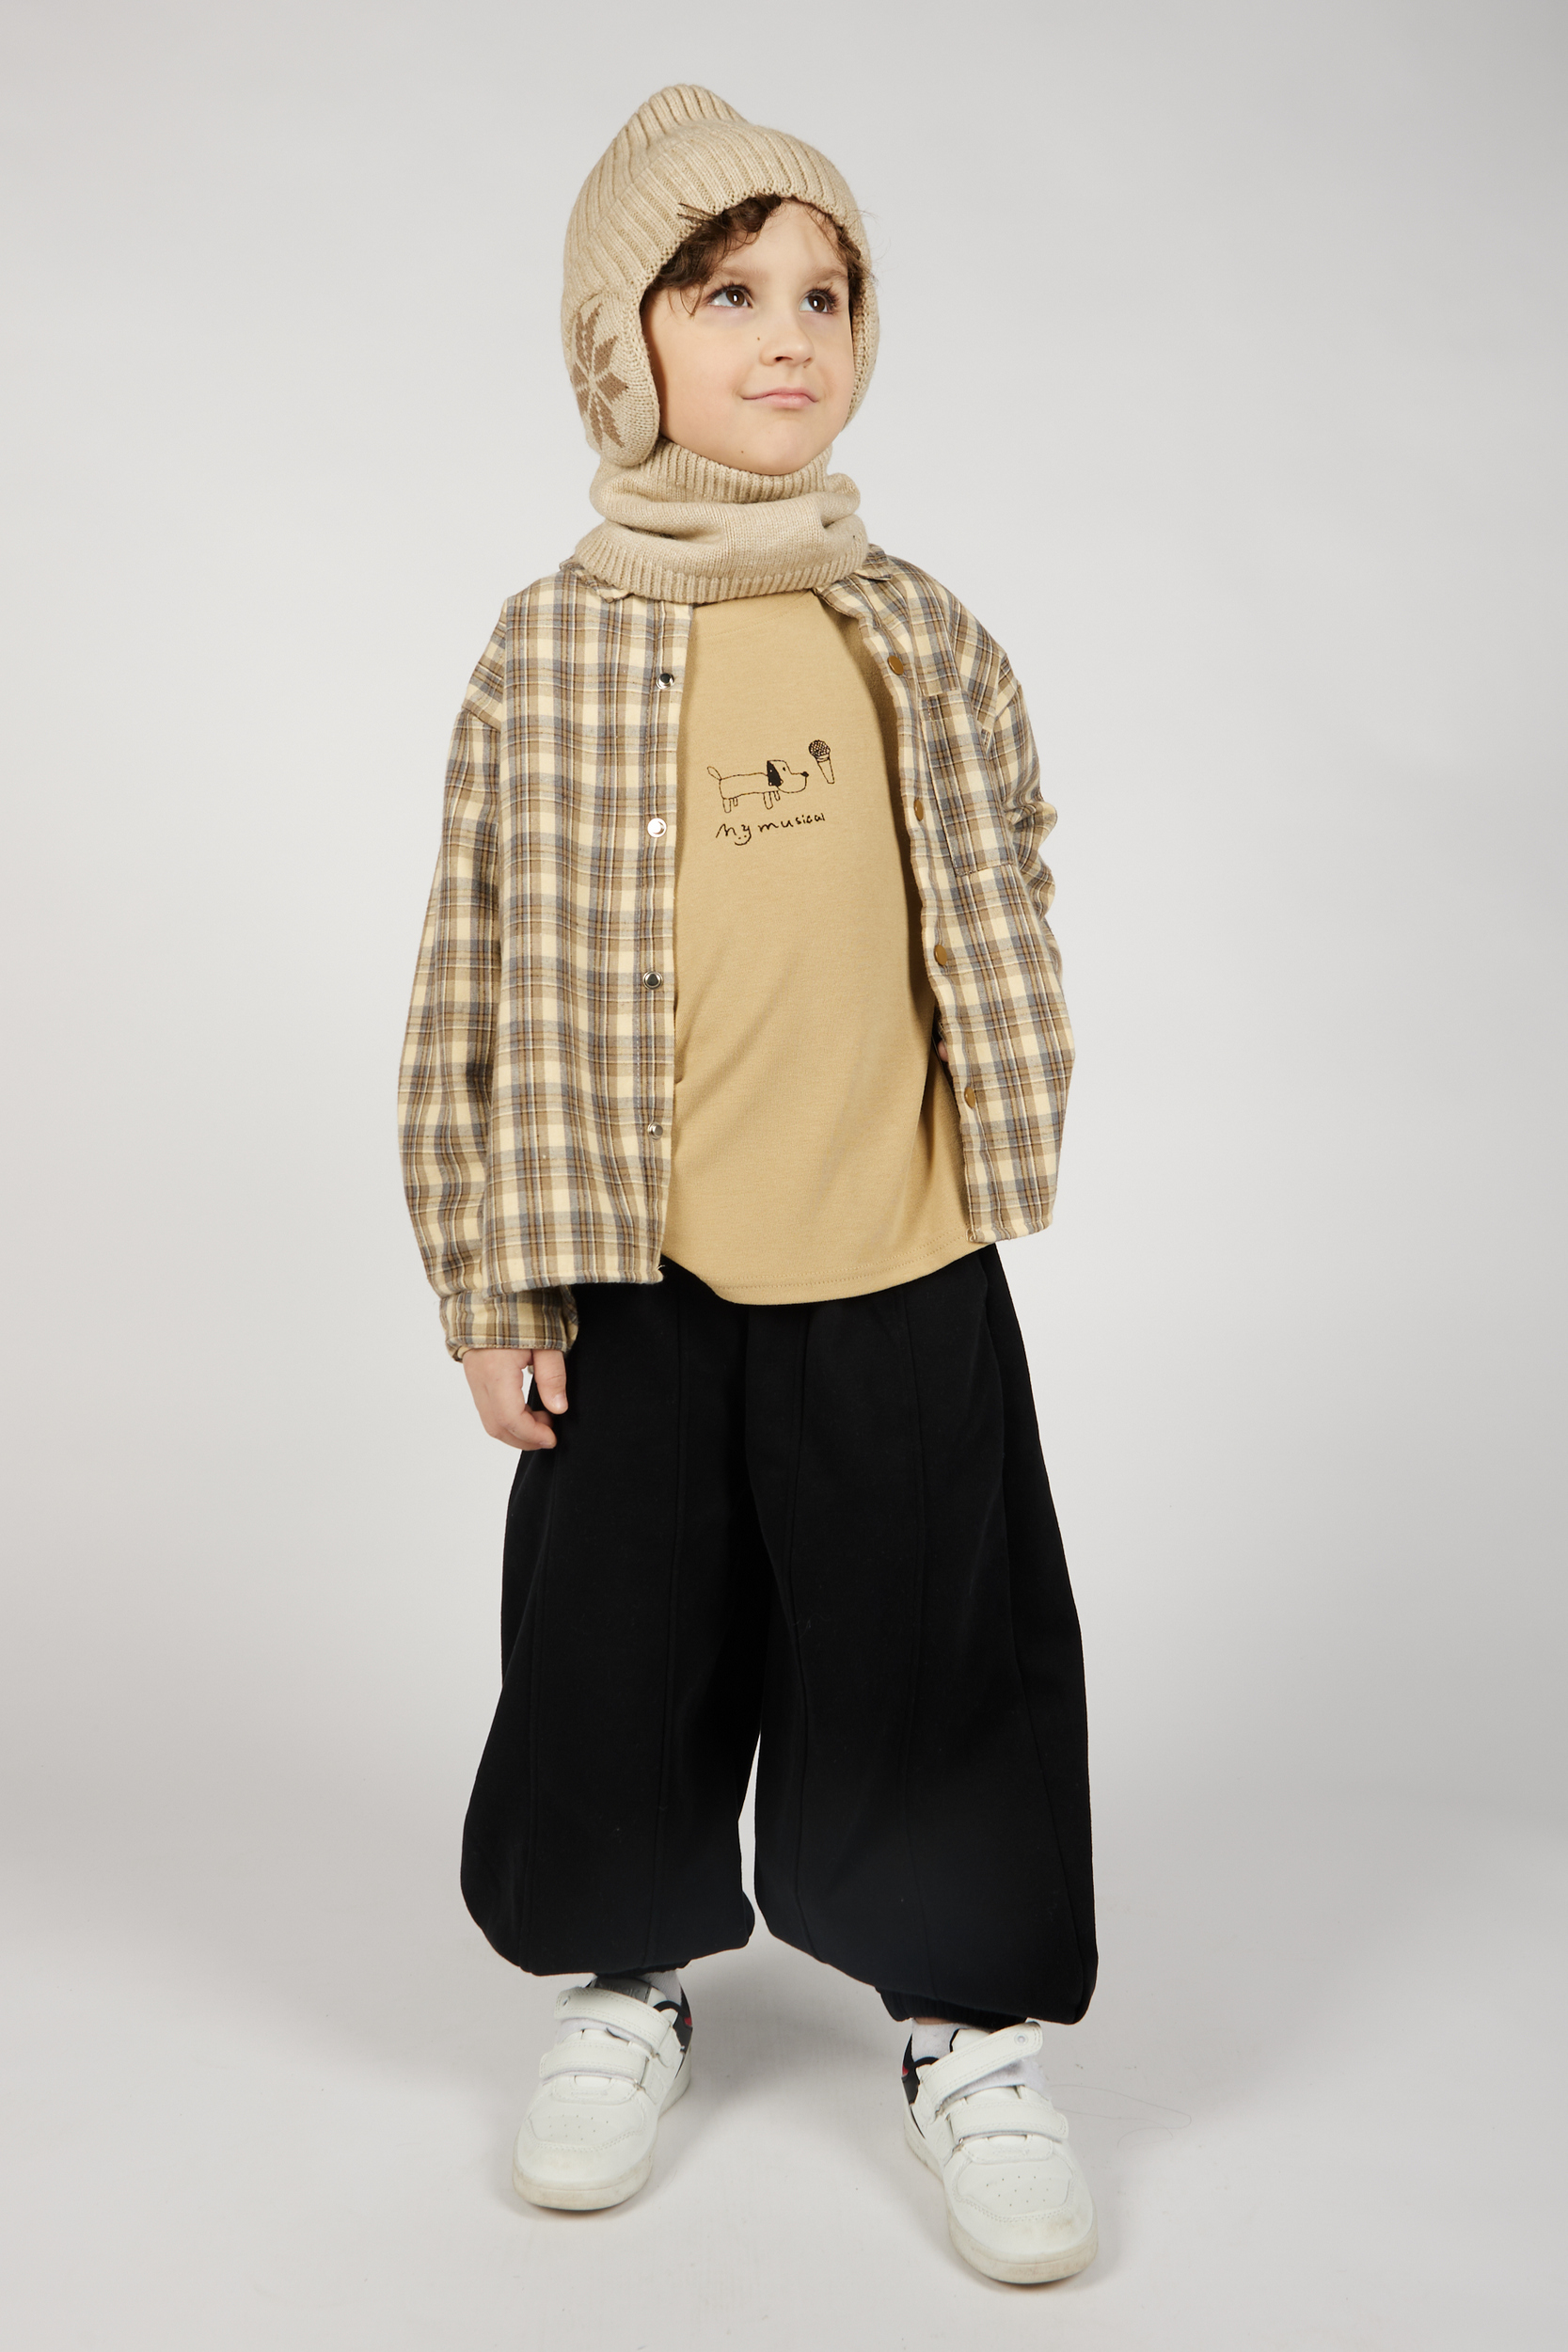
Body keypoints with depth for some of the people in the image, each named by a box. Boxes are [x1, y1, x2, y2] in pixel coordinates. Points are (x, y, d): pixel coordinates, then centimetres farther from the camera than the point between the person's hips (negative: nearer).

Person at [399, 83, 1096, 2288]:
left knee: (939, 1653, 8)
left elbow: (1004, 901, 14)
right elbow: (481, 982, -3)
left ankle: (980, 2028, 30)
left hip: (903, 1271, 1)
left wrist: (1008, 1149, 10)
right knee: (627, 1650, 13)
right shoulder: (550, 653, -4)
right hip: (638, 1279, 0)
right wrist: (490, 1284, -3)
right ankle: (632, 1982, 38)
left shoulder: (920, 634, 2)